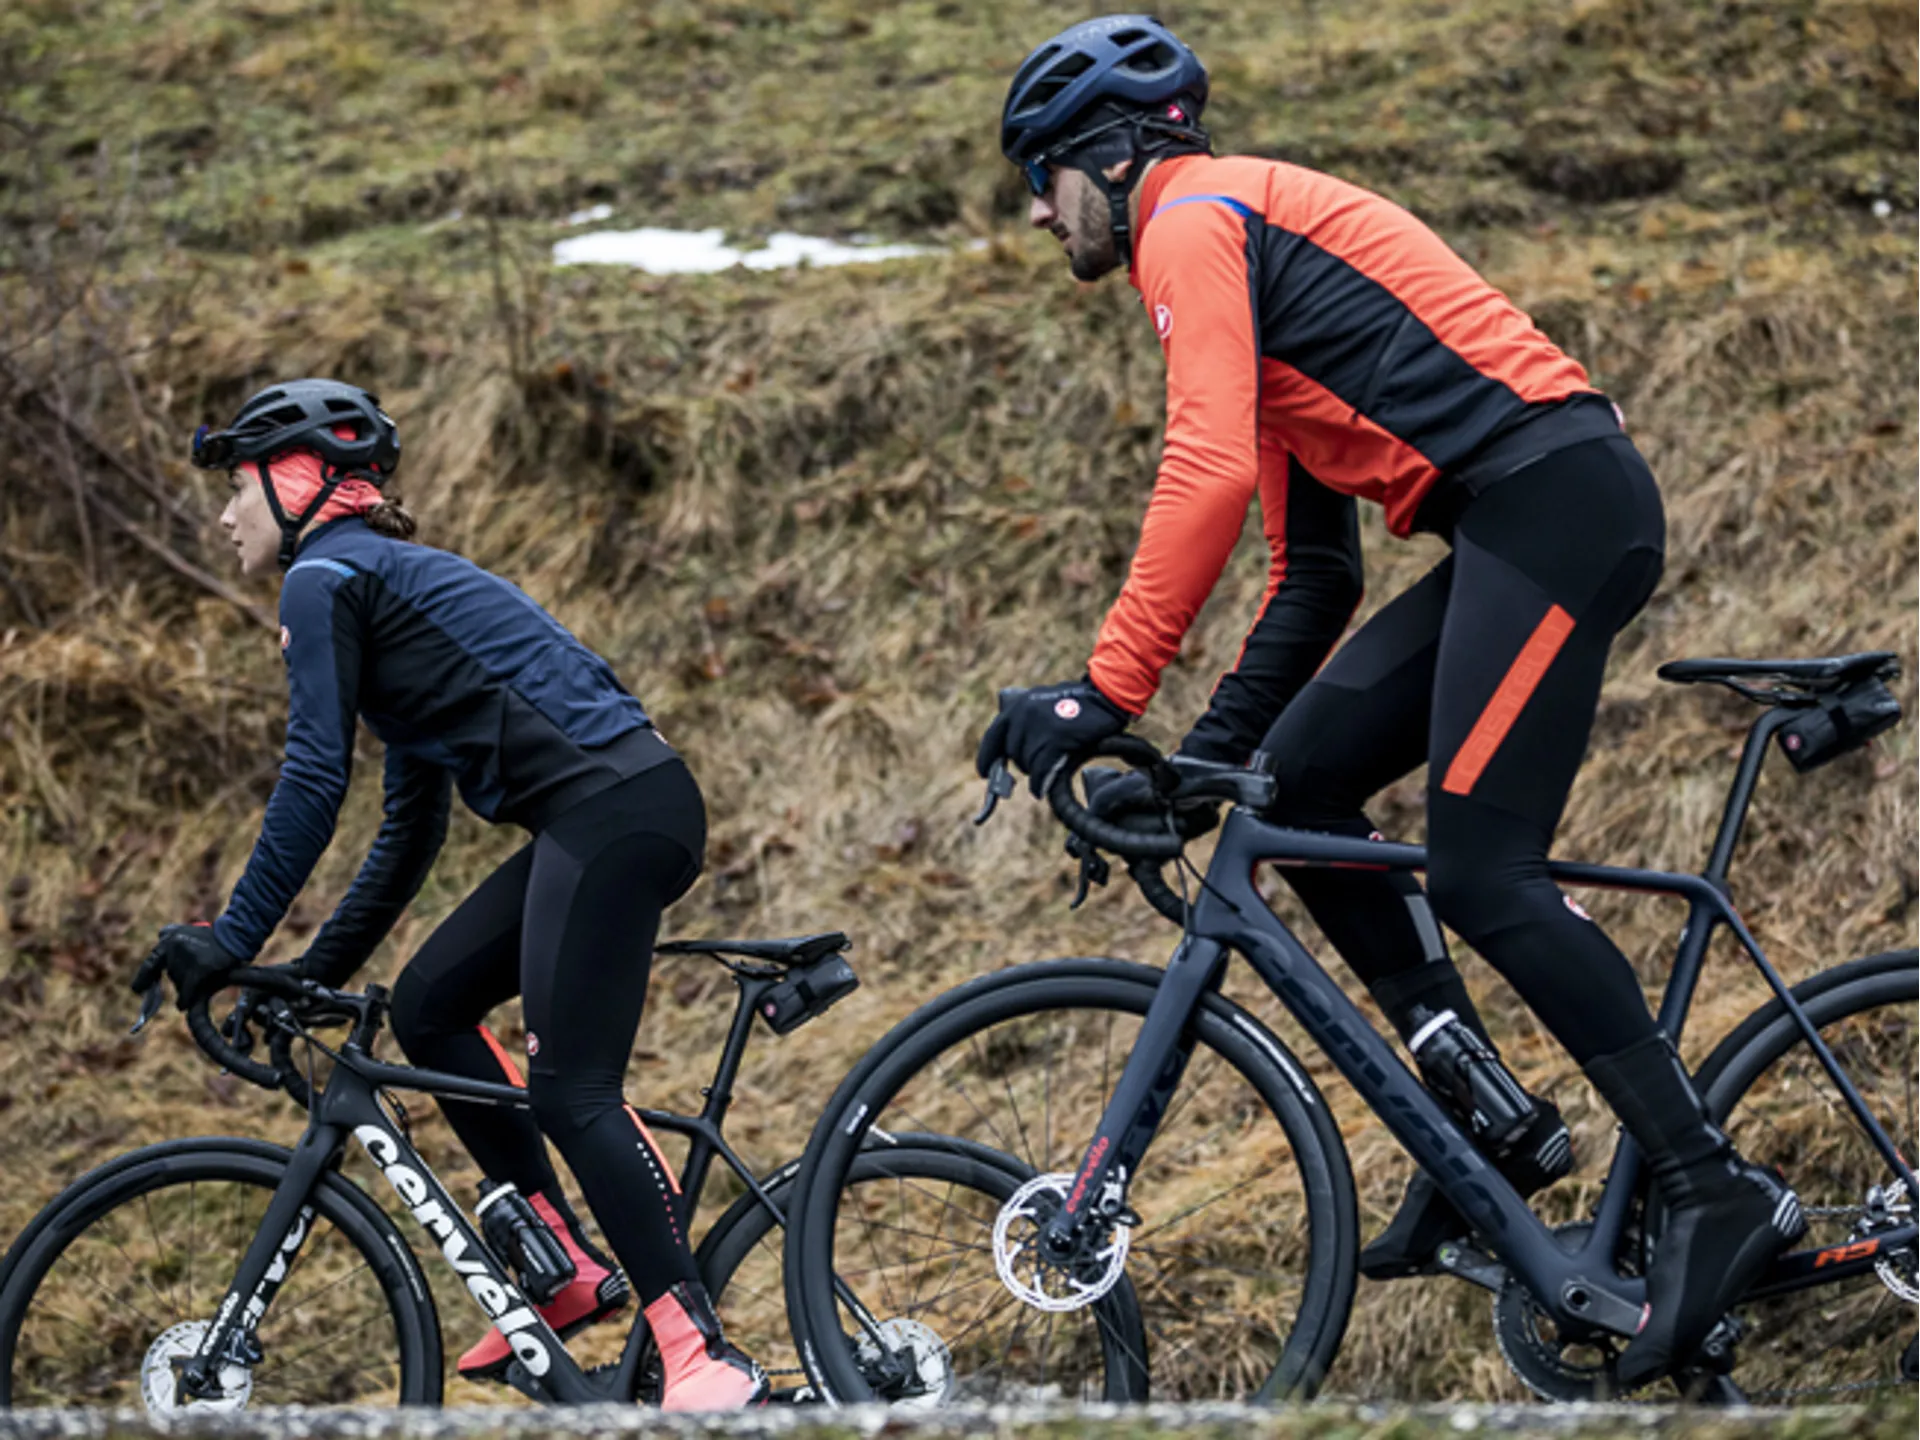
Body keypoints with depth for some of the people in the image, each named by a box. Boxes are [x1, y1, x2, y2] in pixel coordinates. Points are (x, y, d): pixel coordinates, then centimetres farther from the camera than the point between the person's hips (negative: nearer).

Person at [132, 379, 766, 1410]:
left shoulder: (325, 577, -1)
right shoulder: (393, 582, 28)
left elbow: (314, 779, -9)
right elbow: (411, 829, 30)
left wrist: (232, 939, -4)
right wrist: (316, 974, 30)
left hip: (611, 811, -10)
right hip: (607, 815, 10)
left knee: (569, 1086, -13)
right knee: (429, 1007, 15)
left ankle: (706, 1359, -20)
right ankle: (568, 1269, 14)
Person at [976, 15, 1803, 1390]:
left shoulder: (1194, 219, -3)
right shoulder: (1252, 253, 28)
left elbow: (1210, 469, -19)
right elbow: (1315, 575, 27)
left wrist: (1108, 689, -18)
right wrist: (1213, 748, 19)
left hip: (1553, 498, -10)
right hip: (1526, 522, 10)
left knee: (1479, 867, -14)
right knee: (1298, 781, 8)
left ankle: (1718, 1188, -13)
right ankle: (1489, 1114, 7)